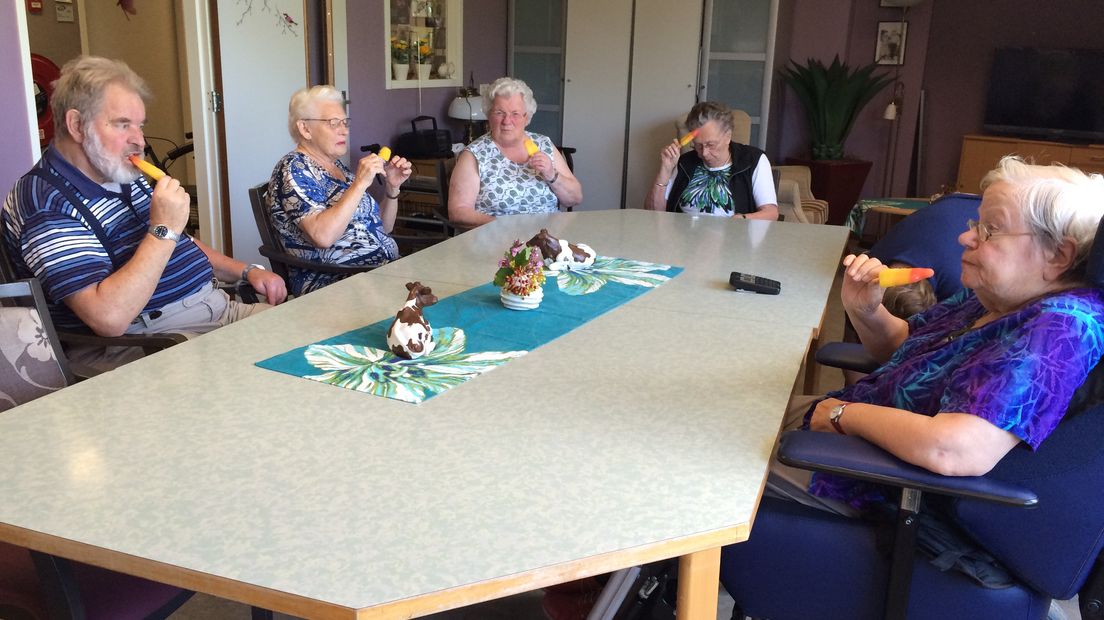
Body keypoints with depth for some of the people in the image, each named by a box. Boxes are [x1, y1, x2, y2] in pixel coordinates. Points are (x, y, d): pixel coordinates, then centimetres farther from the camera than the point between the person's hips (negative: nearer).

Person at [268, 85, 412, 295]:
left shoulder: (337, 166, 17)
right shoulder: (294, 169, -6)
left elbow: (382, 228, 22)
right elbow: (323, 236, -23)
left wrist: (392, 187, 6)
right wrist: (359, 184, -21)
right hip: (333, 285, -8)